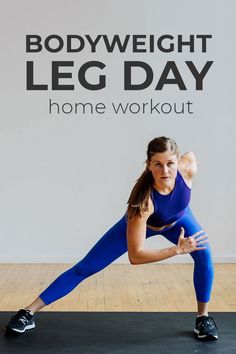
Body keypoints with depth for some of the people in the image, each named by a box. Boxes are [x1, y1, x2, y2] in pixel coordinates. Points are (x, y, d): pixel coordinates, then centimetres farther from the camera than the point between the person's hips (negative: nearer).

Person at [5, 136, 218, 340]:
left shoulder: (188, 166, -37)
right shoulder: (144, 200, -46)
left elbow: (191, 156, -9)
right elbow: (135, 256, -42)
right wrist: (177, 250, -43)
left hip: (178, 218, 3)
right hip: (142, 222, -3)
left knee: (204, 255, -24)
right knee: (85, 267, -5)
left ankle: (203, 317, 0)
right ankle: (29, 312, 5)